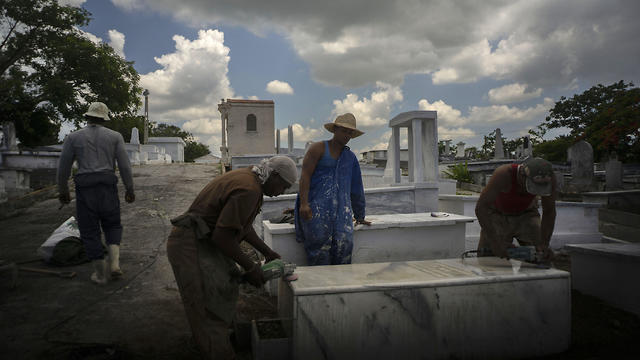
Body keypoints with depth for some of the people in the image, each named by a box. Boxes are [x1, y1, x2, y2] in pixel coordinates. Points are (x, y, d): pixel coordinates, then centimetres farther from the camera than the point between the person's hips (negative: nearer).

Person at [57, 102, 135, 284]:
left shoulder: (73, 137, 5)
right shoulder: (115, 136, 4)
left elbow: (63, 167, 6)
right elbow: (124, 165, 0)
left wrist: (63, 191, 17)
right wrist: (130, 189, 7)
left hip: (85, 189, -1)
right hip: (108, 187, 1)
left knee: (90, 231, 9)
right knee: (112, 226, 18)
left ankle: (100, 273, 13)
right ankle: (115, 262, -1)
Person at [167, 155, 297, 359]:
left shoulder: (247, 178, 10)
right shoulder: (249, 190, -23)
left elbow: (243, 225, 20)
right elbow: (222, 235, -25)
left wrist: (267, 252, 20)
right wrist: (250, 267, -15)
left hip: (201, 242, 11)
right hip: (190, 245, -11)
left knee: (225, 290, 19)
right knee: (209, 311, -6)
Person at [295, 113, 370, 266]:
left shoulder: (351, 157, 22)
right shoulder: (318, 148, 7)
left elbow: (356, 189, 24)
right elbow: (305, 175, -4)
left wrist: (360, 216, 26)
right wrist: (303, 204, -17)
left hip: (341, 206, 4)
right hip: (317, 205, -4)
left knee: (344, 244, -14)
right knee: (320, 247, -13)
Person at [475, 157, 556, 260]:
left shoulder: (549, 178, -29)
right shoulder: (504, 173, -40)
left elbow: (549, 212, -16)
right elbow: (481, 207, -40)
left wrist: (544, 244, -27)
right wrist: (496, 242, -45)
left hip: (526, 214, 3)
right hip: (498, 214, -2)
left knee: (541, 257, -7)